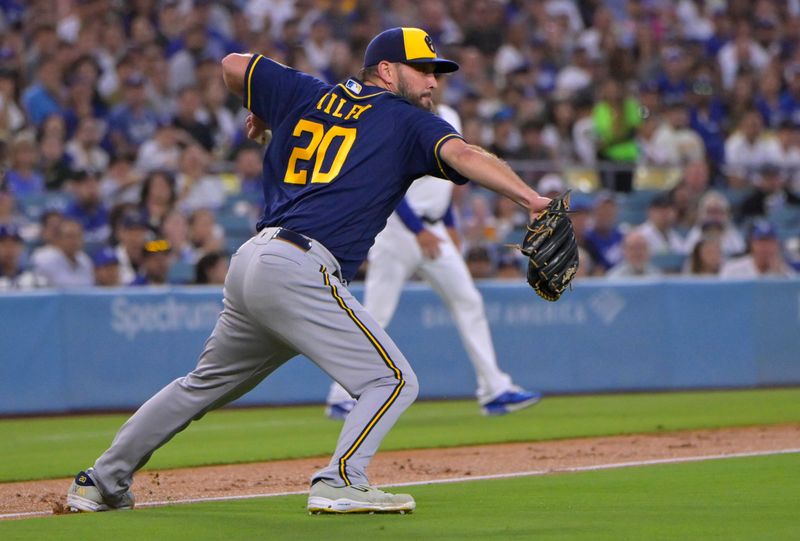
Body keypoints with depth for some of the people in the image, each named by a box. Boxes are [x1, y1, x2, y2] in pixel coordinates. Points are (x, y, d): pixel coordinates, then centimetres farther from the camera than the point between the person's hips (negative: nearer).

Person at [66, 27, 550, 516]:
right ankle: (339, 485, -22)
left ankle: (104, 482, 28)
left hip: (249, 262, 8)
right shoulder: (406, 122, 4)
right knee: (393, 380, -6)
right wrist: (531, 199, -24)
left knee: (204, 385, 24)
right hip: (300, 272, -8)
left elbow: (233, 65, 29)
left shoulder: (306, 95, 21)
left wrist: (263, 115, 47)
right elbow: (462, 154, -13)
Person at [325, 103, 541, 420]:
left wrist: (449, 225, 18)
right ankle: (341, 398, 1)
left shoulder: (448, 119, 12)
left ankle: (494, 391, 6)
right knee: (375, 314, -6)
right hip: (398, 229, -8)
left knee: (467, 301, 4)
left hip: (432, 230, 8)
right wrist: (418, 231, -23)